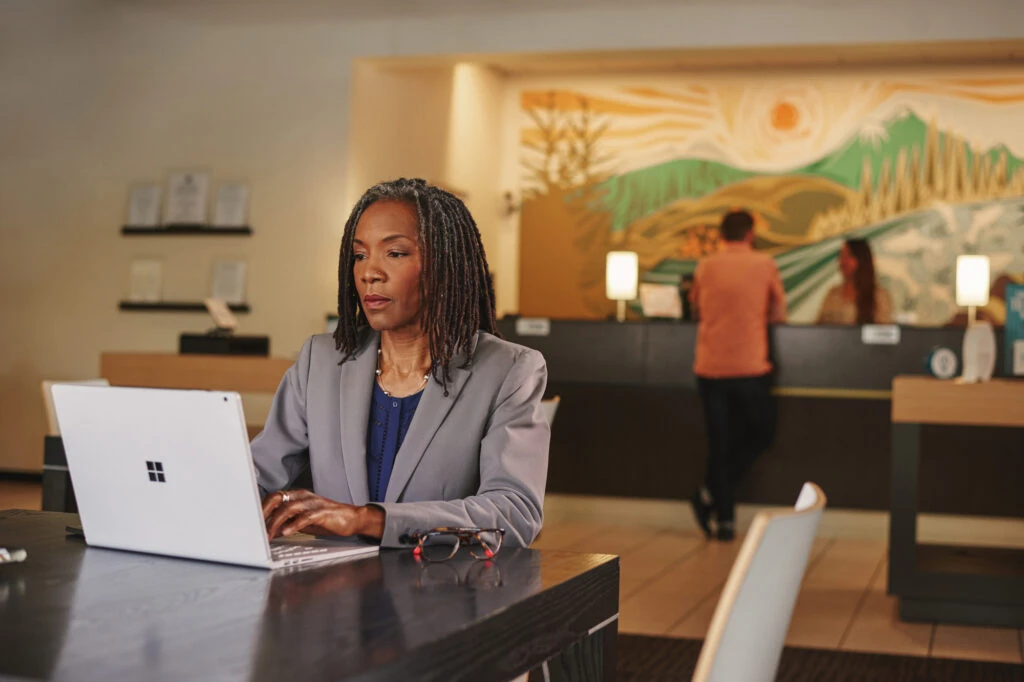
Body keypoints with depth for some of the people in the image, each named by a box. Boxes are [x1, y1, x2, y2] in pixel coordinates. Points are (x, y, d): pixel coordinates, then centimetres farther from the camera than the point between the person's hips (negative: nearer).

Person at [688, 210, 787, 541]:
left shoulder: (705, 267, 6)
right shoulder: (764, 264, 1)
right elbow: (779, 313, 10)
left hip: (709, 368, 3)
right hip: (750, 369, -3)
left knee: (719, 442, 10)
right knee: (761, 434, 16)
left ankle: (724, 519, 10)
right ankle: (710, 492, 2)